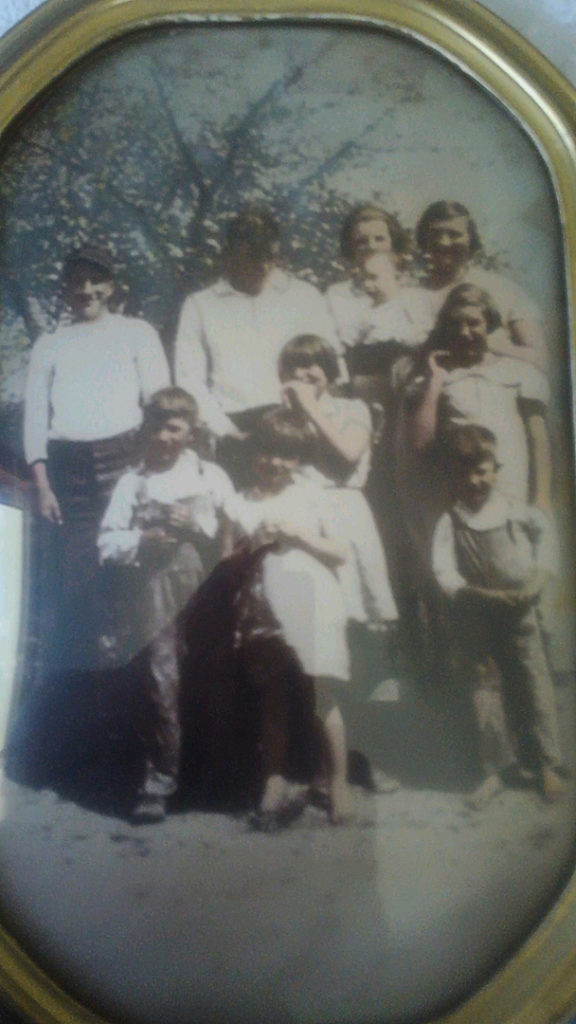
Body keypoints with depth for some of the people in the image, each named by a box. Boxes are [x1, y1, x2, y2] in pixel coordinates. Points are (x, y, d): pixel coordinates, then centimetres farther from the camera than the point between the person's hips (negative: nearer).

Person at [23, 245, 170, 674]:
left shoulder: (137, 332, 12)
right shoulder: (49, 344, 18)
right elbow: (36, 414, 12)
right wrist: (42, 483, 2)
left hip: (124, 460, -1)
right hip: (69, 466, 2)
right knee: (78, 574, 2)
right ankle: (74, 674, 12)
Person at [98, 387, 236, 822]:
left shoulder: (211, 476, 8)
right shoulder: (133, 480, 8)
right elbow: (108, 542, 3)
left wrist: (197, 526, -9)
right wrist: (142, 540, -12)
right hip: (156, 597, 0)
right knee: (161, 686, -2)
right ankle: (159, 779, 11)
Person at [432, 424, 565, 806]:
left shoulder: (515, 512, -3)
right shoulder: (450, 523, -9)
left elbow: (544, 531, 13)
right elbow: (444, 572, -14)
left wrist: (540, 577, -1)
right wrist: (484, 595, -25)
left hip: (519, 612, 1)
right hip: (475, 617, 0)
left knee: (534, 686, 3)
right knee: (482, 689, 5)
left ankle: (548, 765, 17)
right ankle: (493, 770, 17)